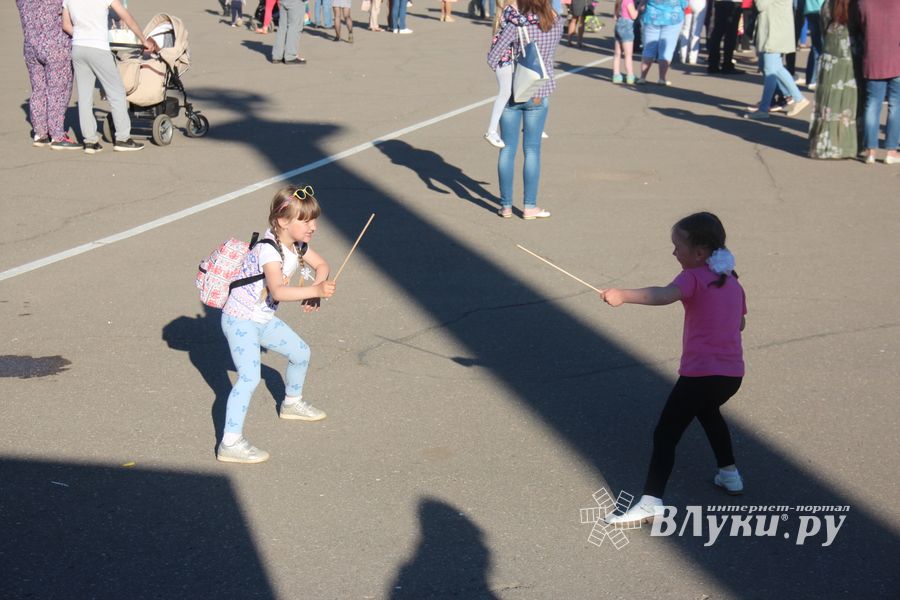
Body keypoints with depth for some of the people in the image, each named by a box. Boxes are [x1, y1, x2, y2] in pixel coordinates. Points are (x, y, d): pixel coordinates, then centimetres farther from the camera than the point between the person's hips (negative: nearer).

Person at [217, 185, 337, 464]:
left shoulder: (298, 245, -1)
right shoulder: (269, 250, -29)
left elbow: (322, 265, 14)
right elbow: (278, 291, -43)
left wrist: (316, 290, -6)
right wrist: (315, 290, -50)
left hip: (264, 319, 9)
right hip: (240, 320, -9)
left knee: (301, 352, 20)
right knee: (249, 377, -21)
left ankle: (292, 403, 46)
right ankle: (230, 444, -19)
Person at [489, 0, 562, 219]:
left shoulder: (516, 26, -13)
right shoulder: (556, 24, -4)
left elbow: (492, 58, -12)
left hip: (511, 93, -1)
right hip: (539, 95, 1)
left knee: (507, 149, 7)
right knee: (532, 150, 7)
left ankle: (506, 205, 12)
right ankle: (530, 207, 9)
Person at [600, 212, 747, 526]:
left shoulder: (693, 278, -9)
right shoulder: (732, 281, 14)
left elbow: (665, 294, -31)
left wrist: (623, 295, -40)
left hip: (701, 373, -8)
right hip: (733, 373, 8)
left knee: (665, 433, -6)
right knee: (709, 411, 37)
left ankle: (651, 502, -16)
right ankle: (729, 473, 43)